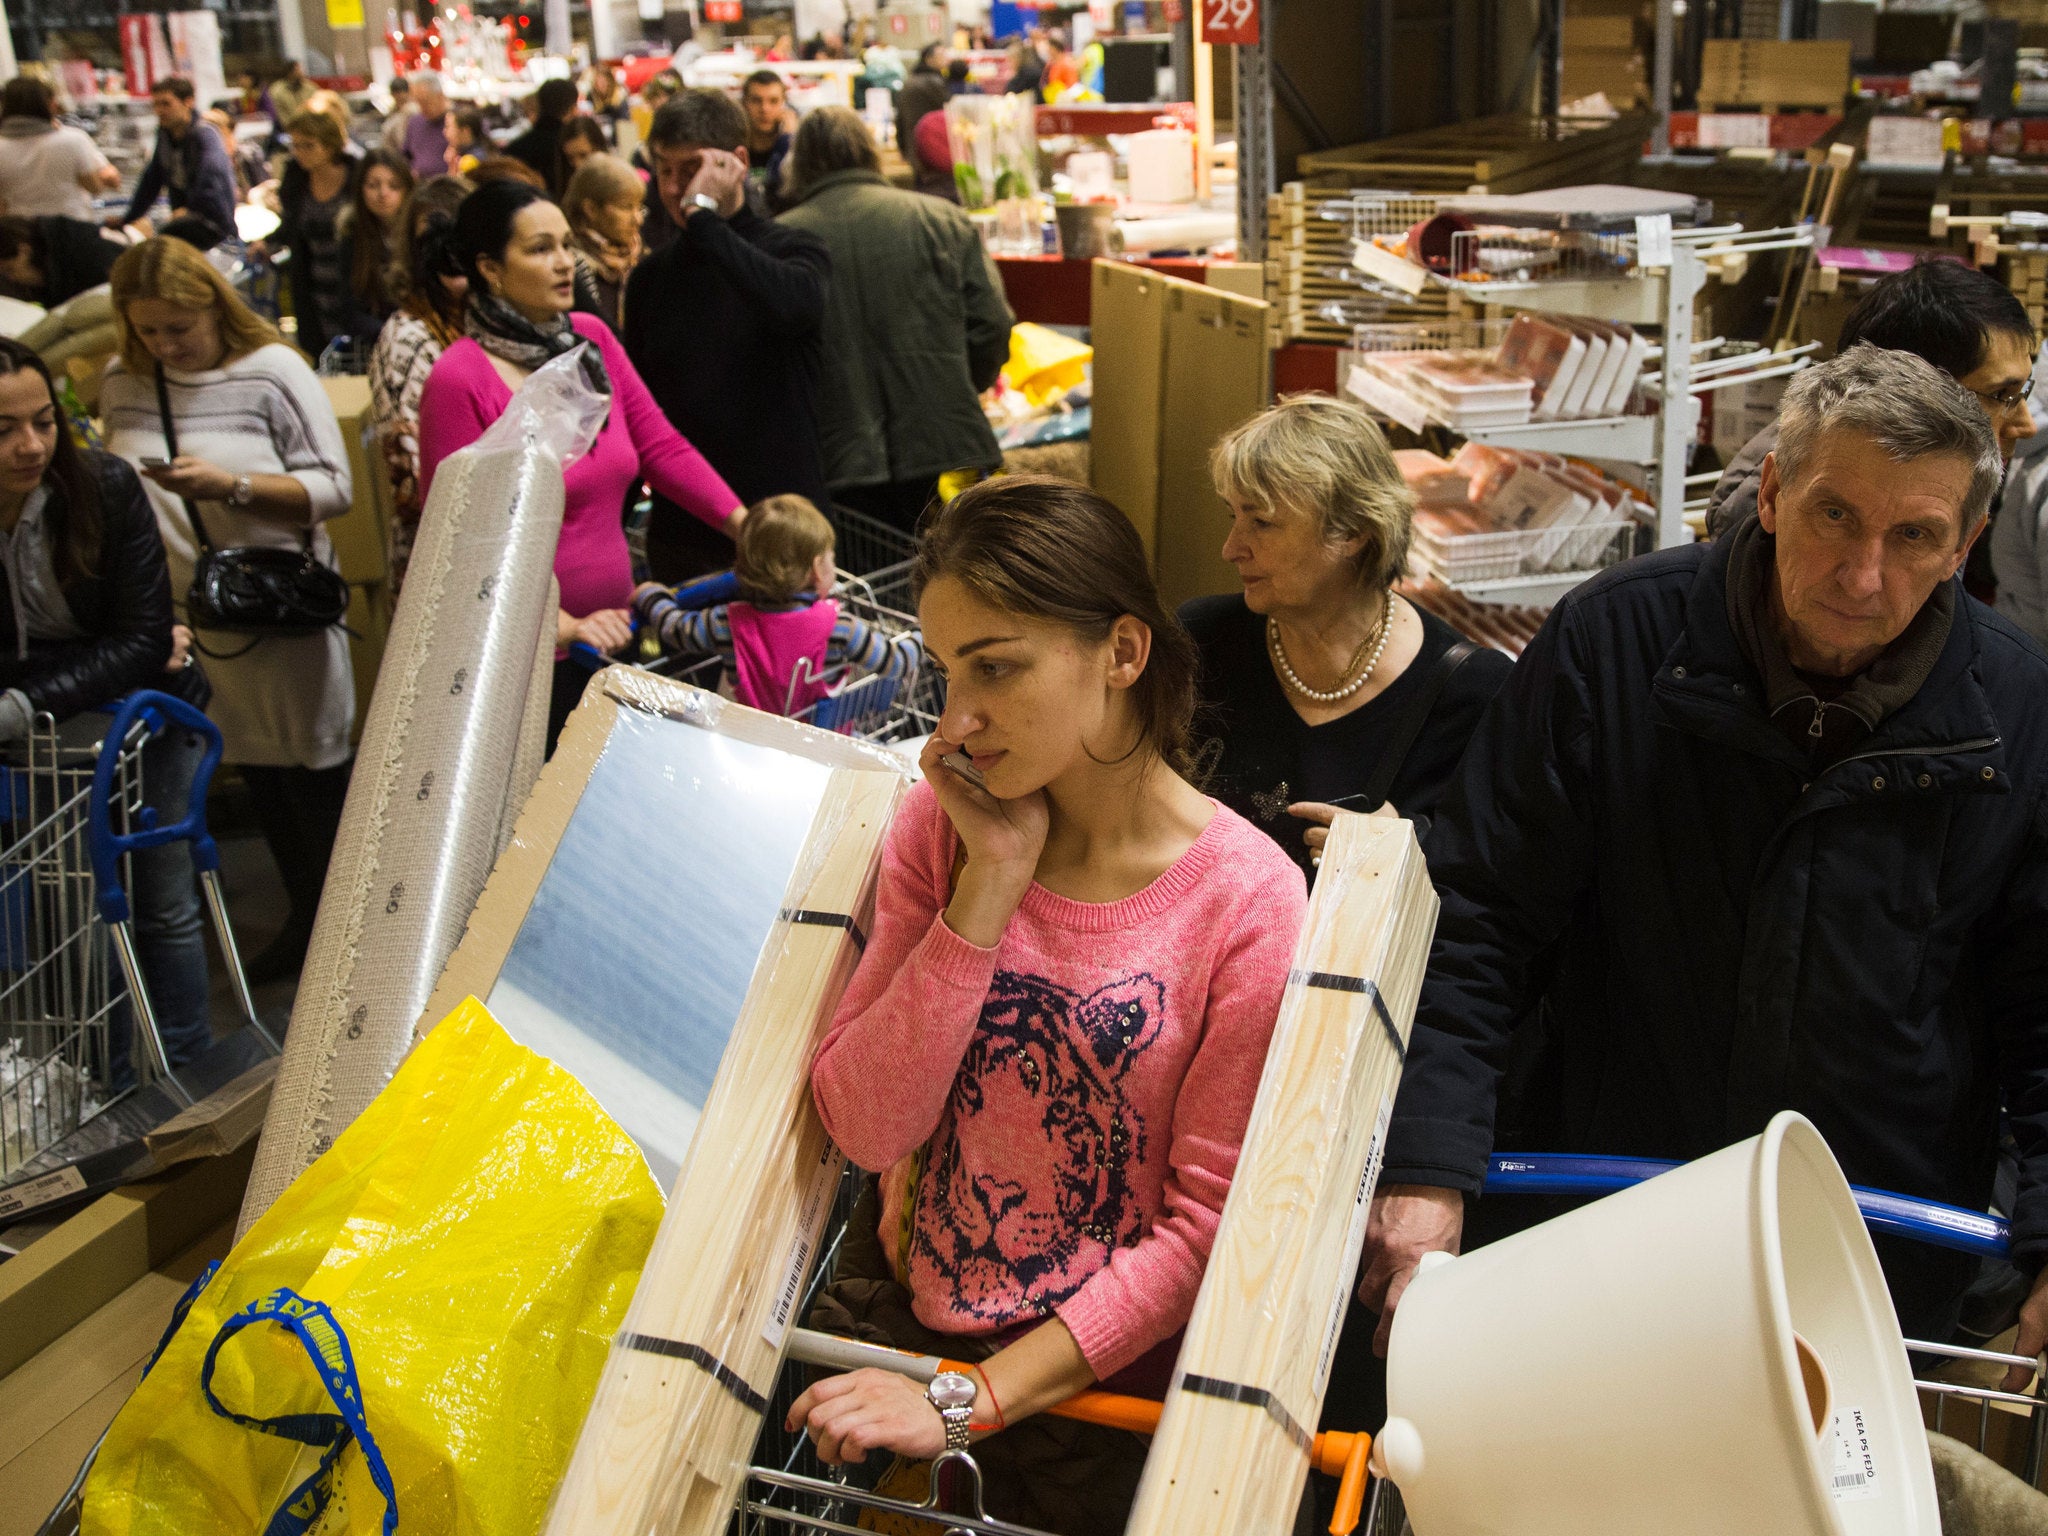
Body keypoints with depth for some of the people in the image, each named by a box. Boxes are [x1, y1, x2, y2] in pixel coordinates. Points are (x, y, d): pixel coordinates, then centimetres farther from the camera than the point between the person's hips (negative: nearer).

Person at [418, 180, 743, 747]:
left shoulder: (592, 339, 5)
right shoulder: (460, 380, -14)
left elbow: (661, 446, 7)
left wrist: (750, 527, -4)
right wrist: (558, 626, -21)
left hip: (611, 642, 6)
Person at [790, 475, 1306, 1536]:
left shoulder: (1247, 900, -15)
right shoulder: (939, 826, -3)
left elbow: (1207, 1222, -12)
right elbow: (863, 1125, -10)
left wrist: (976, 1397, -16)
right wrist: (989, 884, -19)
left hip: (1095, 1375, -3)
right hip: (889, 1312, 3)